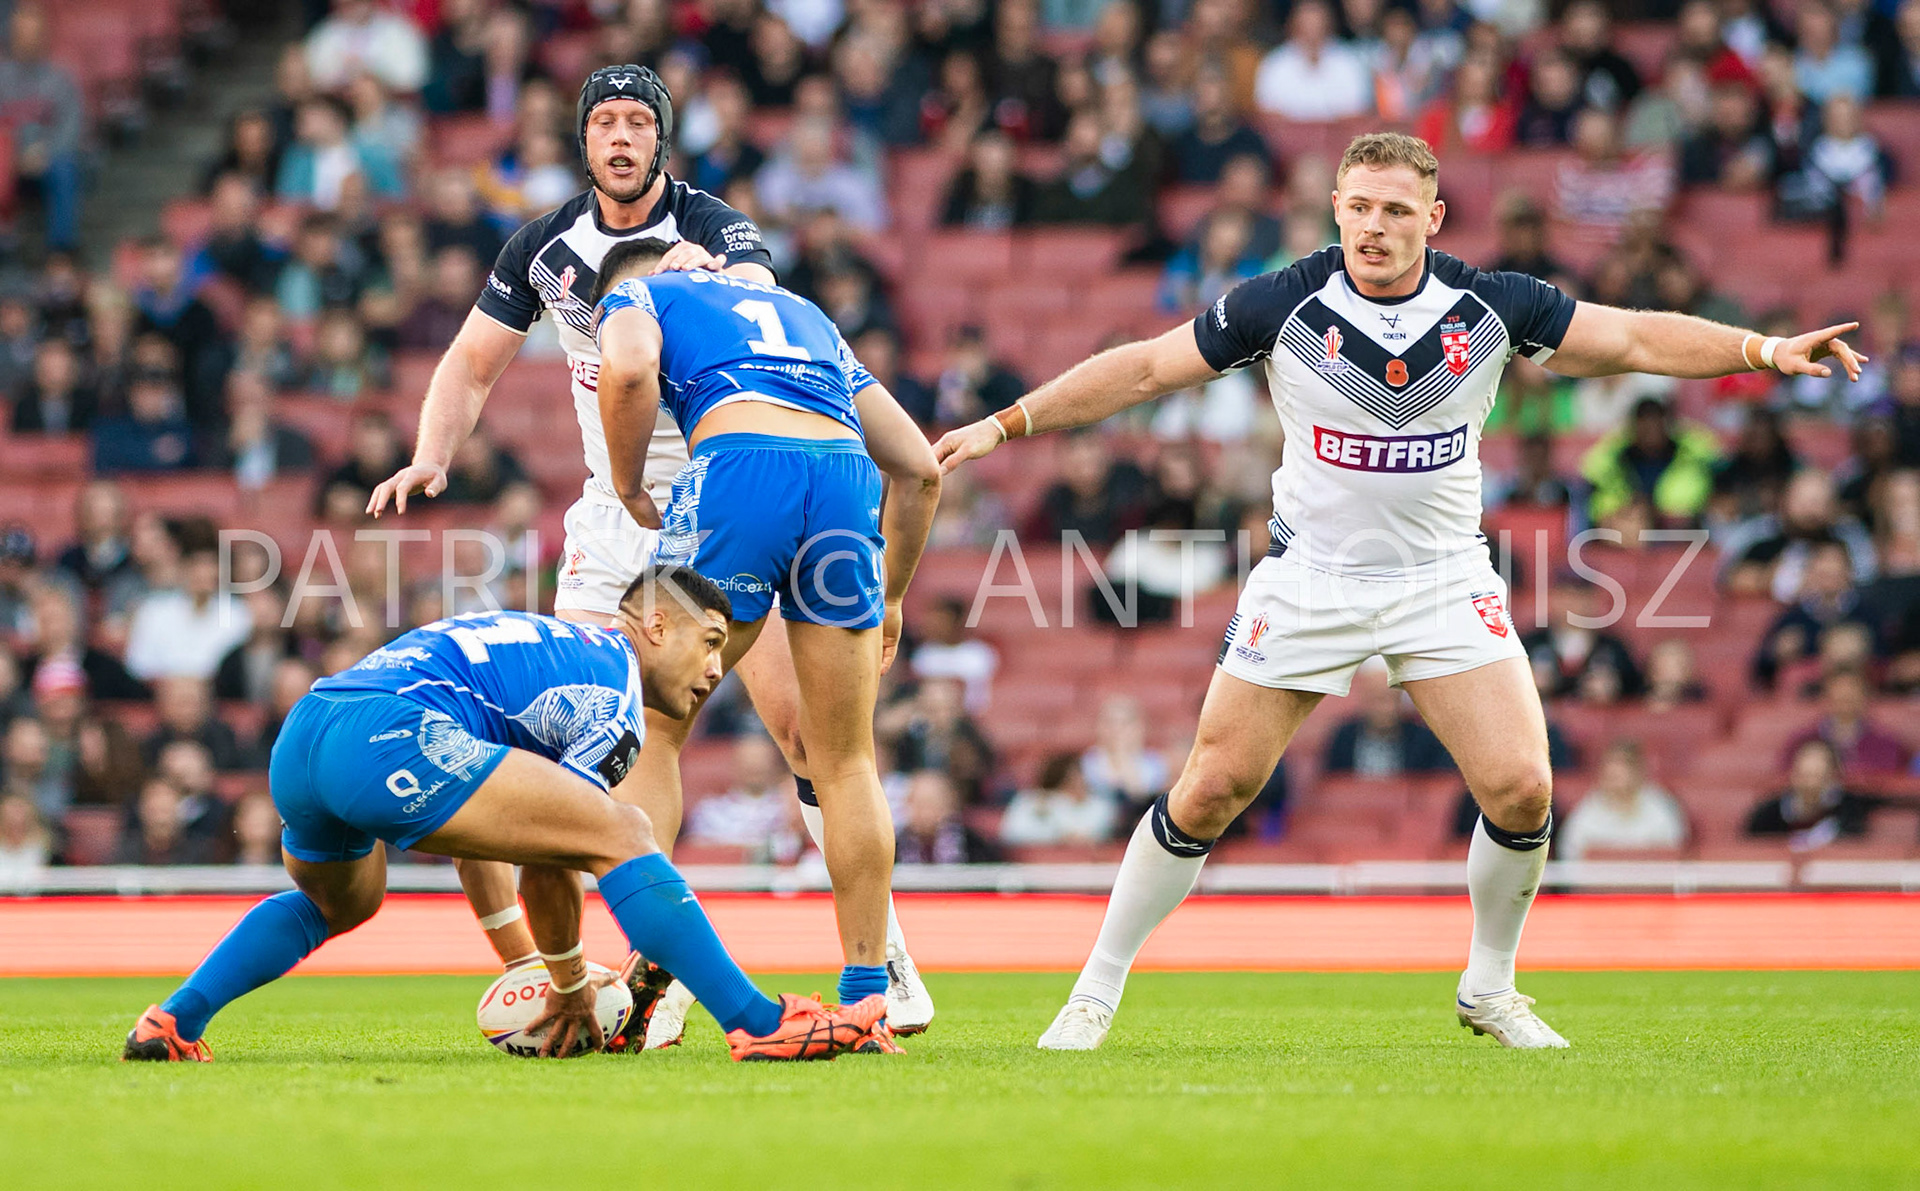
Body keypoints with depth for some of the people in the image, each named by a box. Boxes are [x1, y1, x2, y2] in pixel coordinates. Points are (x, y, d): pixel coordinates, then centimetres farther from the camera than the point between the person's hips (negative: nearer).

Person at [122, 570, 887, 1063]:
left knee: (342, 903, 40)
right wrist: (571, 990, 23)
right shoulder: (612, 691, 8)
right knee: (620, 835, -8)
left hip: (297, 743, 9)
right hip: (389, 733, -9)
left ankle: (171, 1024, 27)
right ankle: (760, 1024, -16)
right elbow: (547, 869, 9)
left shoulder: (553, 643, 34)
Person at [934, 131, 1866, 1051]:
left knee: (1521, 788, -12)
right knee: (1210, 790, -4)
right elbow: (1143, 369, -5)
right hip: (1307, 583, -1)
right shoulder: (1283, 306, -11)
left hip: (1446, 582, 1)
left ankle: (1489, 990, 12)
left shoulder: (1490, 307, -7)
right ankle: (1096, 993, 11)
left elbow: (1636, 339, -2)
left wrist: (1767, 350, -12)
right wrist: (1007, 424, -8)